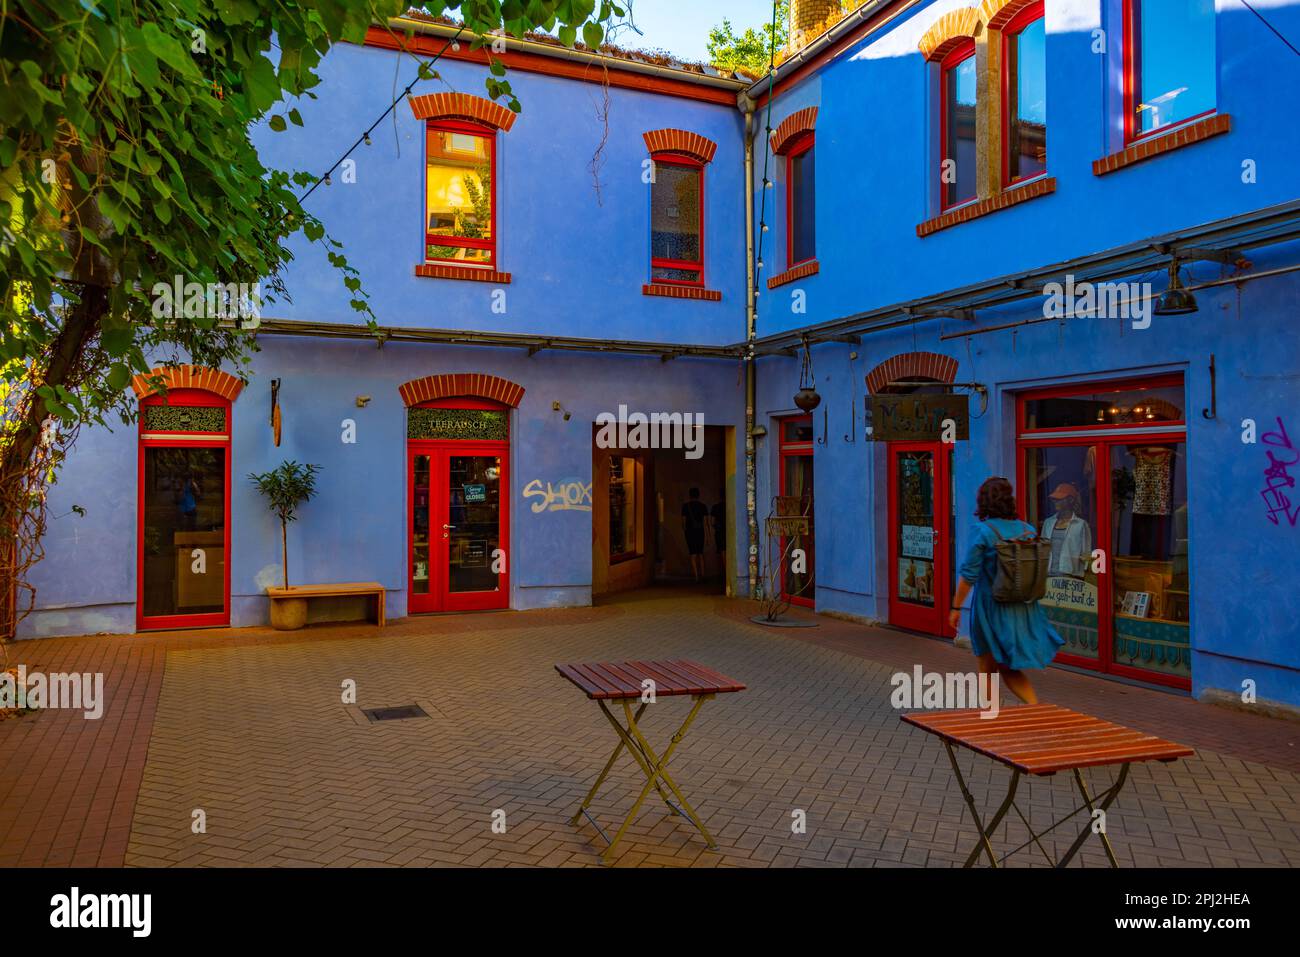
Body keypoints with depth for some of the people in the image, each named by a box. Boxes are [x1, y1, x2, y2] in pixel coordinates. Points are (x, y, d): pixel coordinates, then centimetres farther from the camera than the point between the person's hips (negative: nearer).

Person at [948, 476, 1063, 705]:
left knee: (988, 669, 10)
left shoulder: (983, 531, -14)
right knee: (1010, 669, 17)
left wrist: (956, 608, -5)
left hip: (992, 609, -5)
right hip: (1025, 609, 5)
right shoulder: (1028, 530, 2)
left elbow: (969, 575, -13)